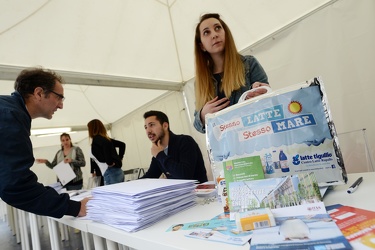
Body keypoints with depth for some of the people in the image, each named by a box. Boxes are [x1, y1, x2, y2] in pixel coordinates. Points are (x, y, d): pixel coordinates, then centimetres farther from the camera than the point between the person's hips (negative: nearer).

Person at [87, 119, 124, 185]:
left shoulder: (96, 139, -5)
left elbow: (106, 144, -26)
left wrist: (109, 162, -19)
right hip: (119, 171, 8)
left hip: (110, 173, -8)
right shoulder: (105, 138, 18)